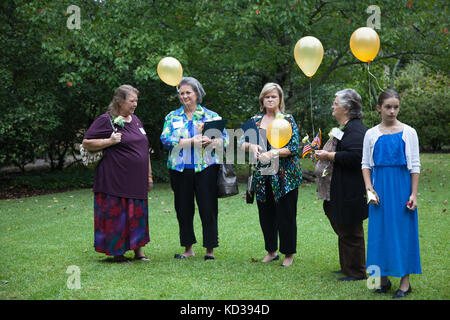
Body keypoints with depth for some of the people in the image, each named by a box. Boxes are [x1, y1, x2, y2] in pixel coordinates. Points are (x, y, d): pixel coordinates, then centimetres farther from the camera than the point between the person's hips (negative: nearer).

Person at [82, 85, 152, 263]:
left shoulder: (136, 120, 16)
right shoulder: (106, 120, -6)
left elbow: (144, 149, 22)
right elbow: (86, 143, -8)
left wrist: (149, 175, 19)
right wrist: (110, 141, -18)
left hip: (137, 181, 7)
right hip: (115, 180, -7)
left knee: (138, 215, 9)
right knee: (116, 216, -3)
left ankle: (138, 251, 17)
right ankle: (117, 253, 8)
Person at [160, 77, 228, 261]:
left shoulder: (211, 116, 8)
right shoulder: (172, 117, 10)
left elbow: (225, 139, 1)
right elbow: (166, 140, -4)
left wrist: (210, 141, -20)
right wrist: (191, 141, -14)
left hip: (206, 168, -2)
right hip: (180, 169, 2)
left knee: (208, 209, -2)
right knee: (183, 209, 7)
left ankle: (210, 249, 8)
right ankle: (188, 249, 19)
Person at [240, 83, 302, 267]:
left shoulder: (288, 120, -2)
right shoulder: (256, 120, 10)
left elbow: (294, 147, -10)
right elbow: (241, 142, 7)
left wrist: (273, 153, -22)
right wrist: (251, 146, -15)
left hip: (285, 174, -4)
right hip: (262, 175, 4)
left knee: (286, 214, -1)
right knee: (266, 214, 9)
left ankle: (289, 253, 10)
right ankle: (271, 251, 23)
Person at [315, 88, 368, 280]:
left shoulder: (355, 129, -19)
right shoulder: (345, 127, 15)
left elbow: (355, 156, -32)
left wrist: (328, 156, -22)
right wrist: (325, 154, 12)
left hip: (350, 191, -11)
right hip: (341, 190, 11)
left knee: (351, 232, -1)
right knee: (344, 230, 19)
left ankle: (356, 272, 10)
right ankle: (347, 268, 30)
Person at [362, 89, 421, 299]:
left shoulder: (408, 132, 0)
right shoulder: (371, 134, 5)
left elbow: (415, 166, 1)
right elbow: (366, 164, 9)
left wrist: (413, 194, -5)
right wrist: (369, 188, -6)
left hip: (402, 185, -2)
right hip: (380, 186, 2)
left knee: (403, 230, -1)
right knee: (380, 230, 4)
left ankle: (405, 281, 6)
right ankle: (383, 278, 15)